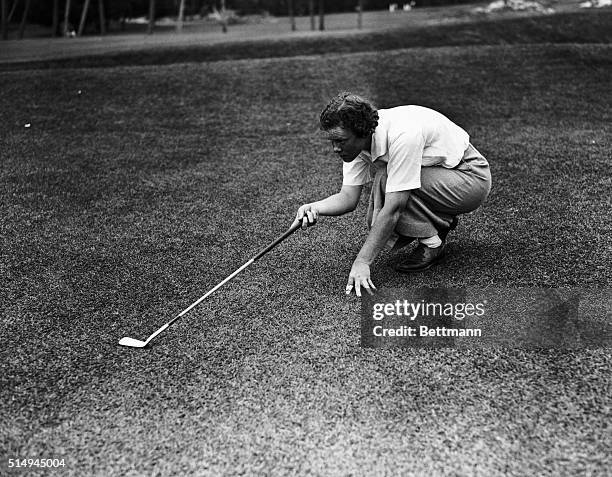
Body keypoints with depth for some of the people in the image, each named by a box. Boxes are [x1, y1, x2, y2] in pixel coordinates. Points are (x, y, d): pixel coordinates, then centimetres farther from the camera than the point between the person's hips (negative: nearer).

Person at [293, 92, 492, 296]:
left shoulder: (402, 135, -36)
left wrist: (361, 262, -36)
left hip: (471, 177, -7)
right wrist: (315, 208, -32)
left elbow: (393, 208, -36)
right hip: (433, 178, 8)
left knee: (385, 179, -29)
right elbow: (348, 197, -11)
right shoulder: (354, 141, -12)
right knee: (377, 222, -12)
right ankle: (440, 222, 12)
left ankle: (432, 243, -11)